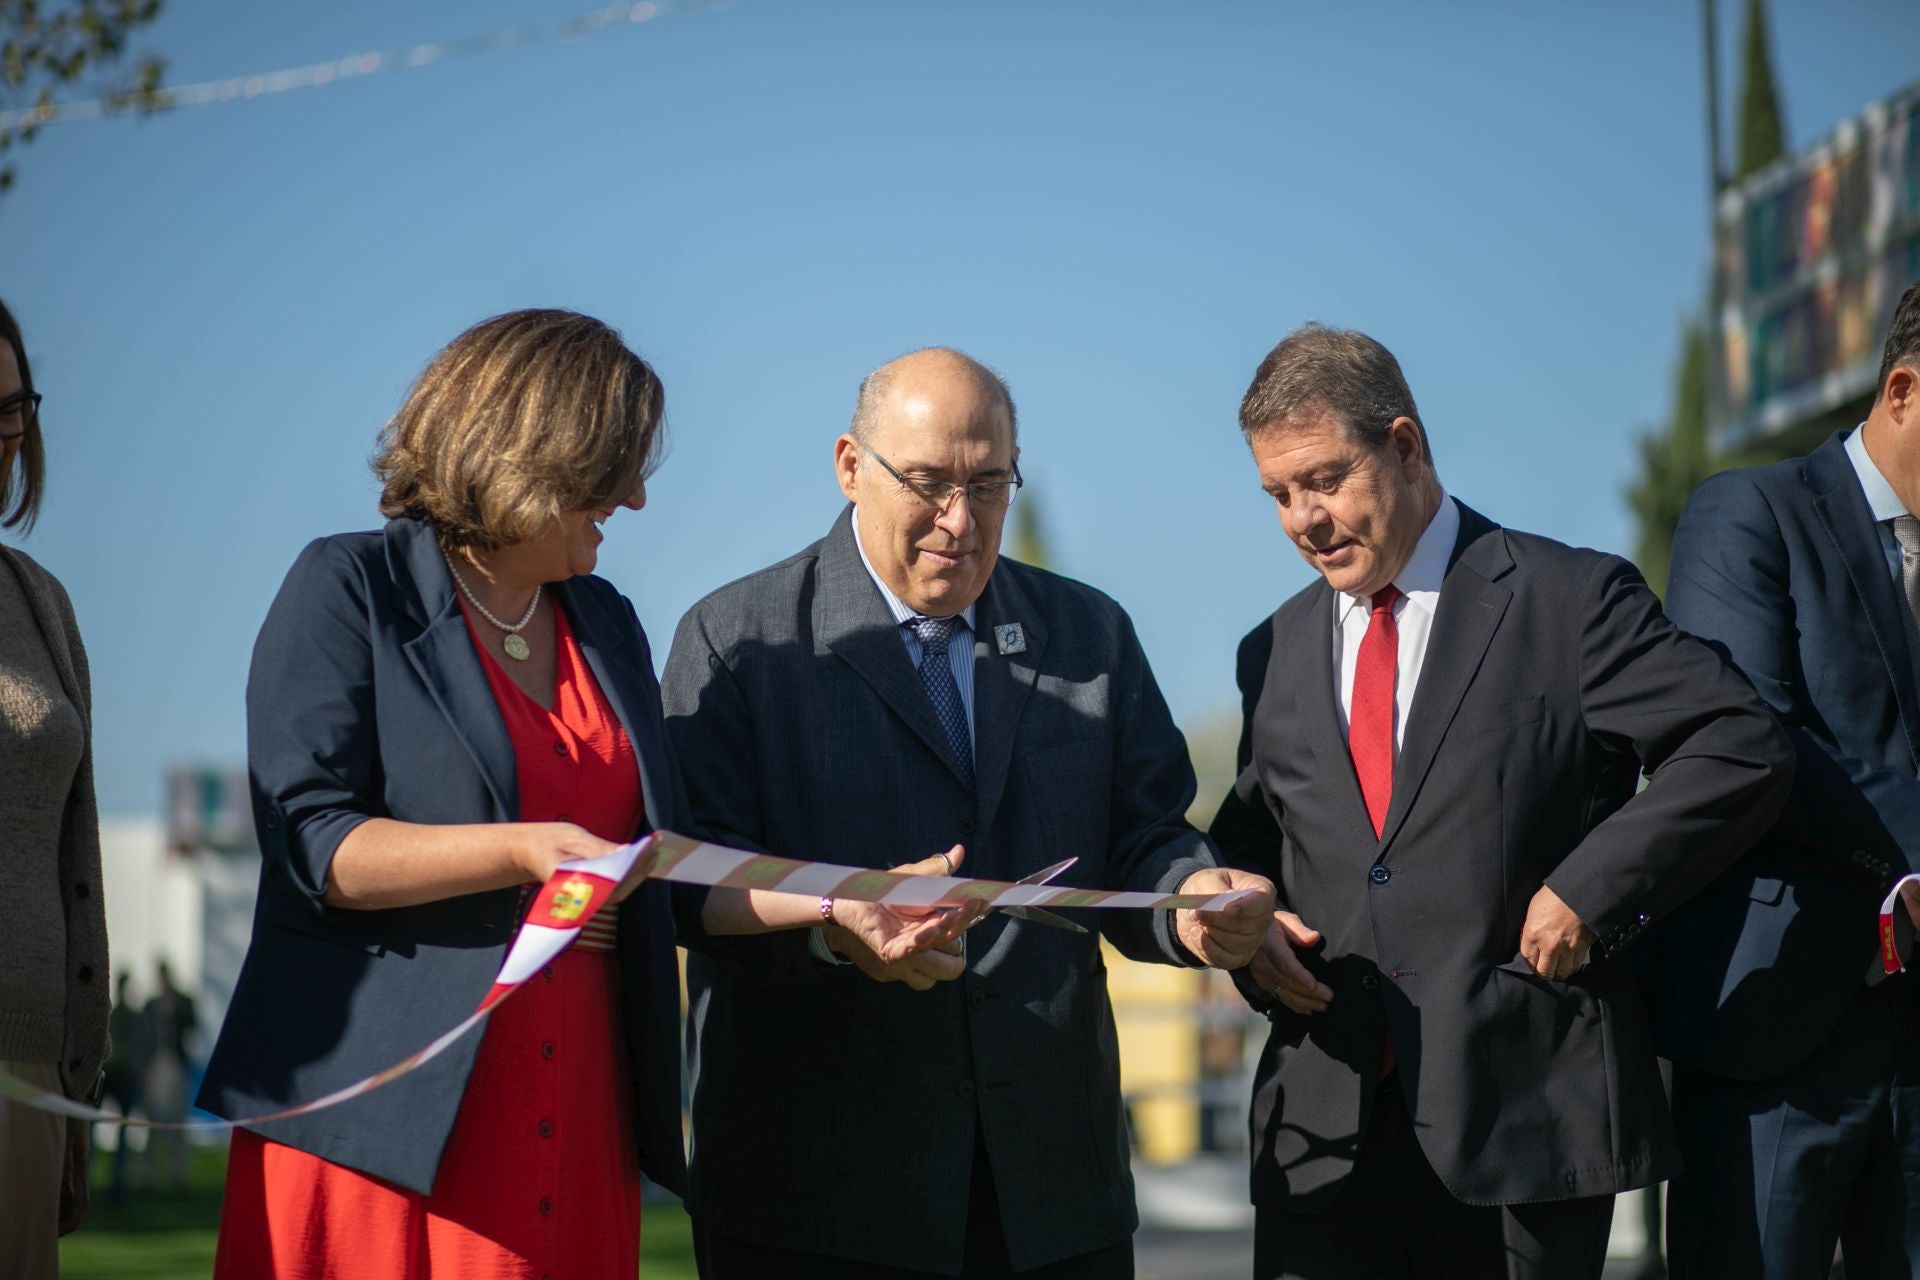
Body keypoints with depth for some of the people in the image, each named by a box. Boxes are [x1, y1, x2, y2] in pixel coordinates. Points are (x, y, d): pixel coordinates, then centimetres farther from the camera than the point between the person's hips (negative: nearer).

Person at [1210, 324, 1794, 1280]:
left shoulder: (1570, 600, -1)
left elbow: (1743, 750, -7)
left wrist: (1590, 890, -13)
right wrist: (1248, 925, 3)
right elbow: (1246, 837, 25)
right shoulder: (1276, 655, 16)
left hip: (1528, 1106, -4)